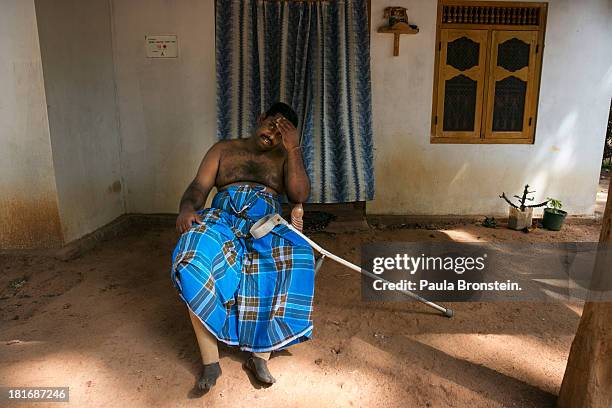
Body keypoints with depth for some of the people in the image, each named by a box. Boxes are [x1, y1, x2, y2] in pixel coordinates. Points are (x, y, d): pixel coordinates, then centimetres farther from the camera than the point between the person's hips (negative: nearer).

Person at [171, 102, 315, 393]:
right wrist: (187, 208, -15)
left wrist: (294, 149, -3)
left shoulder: (284, 157, 20)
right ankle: (210, 360, -24)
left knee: (296, 256, -35)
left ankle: (260, 353, -22)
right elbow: (199, 187, 9)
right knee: (193, 255, -35)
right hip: (222, 217, 1)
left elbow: (299, 196, 3)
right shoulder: (224, 149, 21)